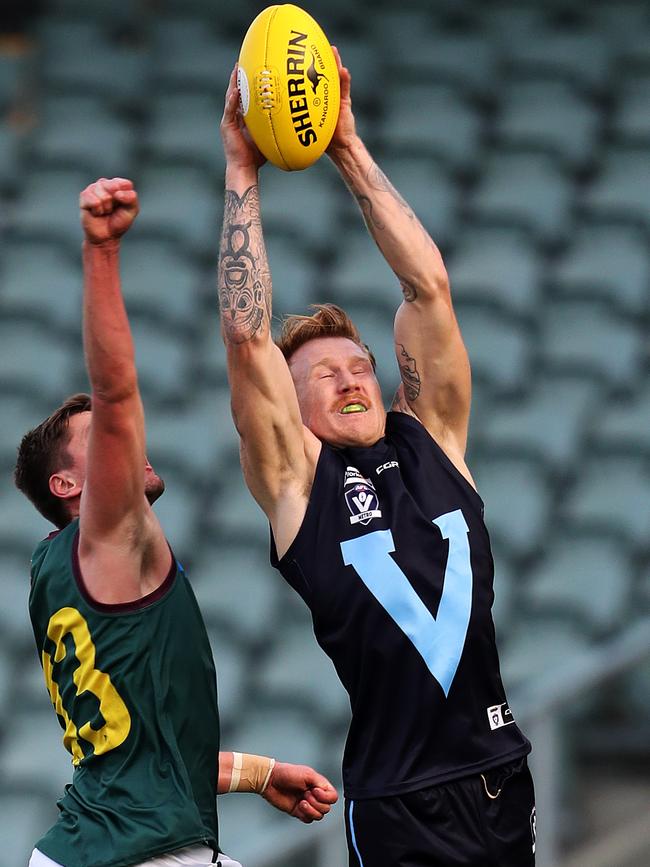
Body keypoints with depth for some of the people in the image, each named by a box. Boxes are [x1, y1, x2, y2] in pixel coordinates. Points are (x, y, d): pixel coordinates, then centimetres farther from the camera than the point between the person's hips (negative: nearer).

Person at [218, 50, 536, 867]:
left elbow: (427, 289, 7)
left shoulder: (431, 442, 11)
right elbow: (246, 336, -7)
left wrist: (351, 152, 5)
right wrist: (242, 170, -4)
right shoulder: (294, 479, 2)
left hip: (501, 777, 4)